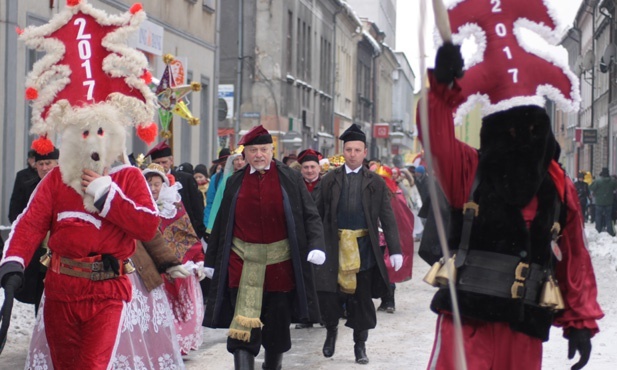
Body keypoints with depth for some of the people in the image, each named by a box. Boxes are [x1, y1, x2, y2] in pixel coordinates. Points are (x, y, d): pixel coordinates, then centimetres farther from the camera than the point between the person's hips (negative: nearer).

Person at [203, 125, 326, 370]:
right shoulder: (235, 182, 6)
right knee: (243, 323, -9)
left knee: (277, 322, 12)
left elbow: (310, 216, -1)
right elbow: (221, 224, 10)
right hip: (243, 262, 0)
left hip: (280, 263, 0)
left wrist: (316, 246, -16)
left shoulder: (290, 179, 1)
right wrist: (211, 260, 12)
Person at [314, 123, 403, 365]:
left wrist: (395, 250, -7)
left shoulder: (375, 182, 3)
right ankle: (332, 330, 23)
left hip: (364, 248, 0)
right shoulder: (329, 180, 4)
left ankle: (360, 345, 21)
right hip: (334, 247, 0)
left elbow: (387, 218, 0)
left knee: (362, 298, 7)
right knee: (328, 294, -5)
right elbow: (318, 215, 5)